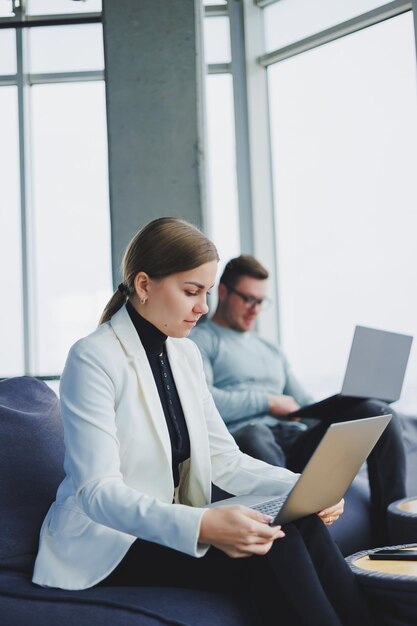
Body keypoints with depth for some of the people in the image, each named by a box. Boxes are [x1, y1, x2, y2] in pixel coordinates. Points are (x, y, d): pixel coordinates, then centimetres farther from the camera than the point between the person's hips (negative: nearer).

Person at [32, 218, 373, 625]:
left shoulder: (185, 353, 8)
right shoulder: (94, 359, -15)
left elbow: (223, 458, 7)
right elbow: (98, 491, -24)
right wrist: (201, 526, -39)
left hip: (172, 529, 7)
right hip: (106, 545, -7)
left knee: (305, 525, -18)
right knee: (273, 550, -27)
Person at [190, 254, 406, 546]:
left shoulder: (272, 352, 33)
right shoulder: (200, 341, 9)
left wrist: (335, 408, 2)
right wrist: (268, 402, -2)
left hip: (295, 440, 7)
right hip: (244, 437, -6)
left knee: (378, 412, -13)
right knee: (255, 435, -43)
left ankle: (394, 532, -17)